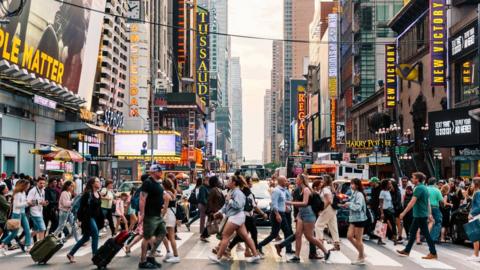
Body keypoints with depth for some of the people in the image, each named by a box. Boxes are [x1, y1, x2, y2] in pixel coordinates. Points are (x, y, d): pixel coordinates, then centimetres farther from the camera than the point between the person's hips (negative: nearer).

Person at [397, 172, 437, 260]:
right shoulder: (424, 188, 12)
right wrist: (429, 214, 19)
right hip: (420, 215, 10)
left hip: (420, 215, -10)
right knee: (412, 232, 15)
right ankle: (407, 251, 22)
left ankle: (433, 253, 1)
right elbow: (428, 202, 16)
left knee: (426, 234, -4)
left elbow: (412, 202, -23)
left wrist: (404, 213, -21)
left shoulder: (419, 188, -17)